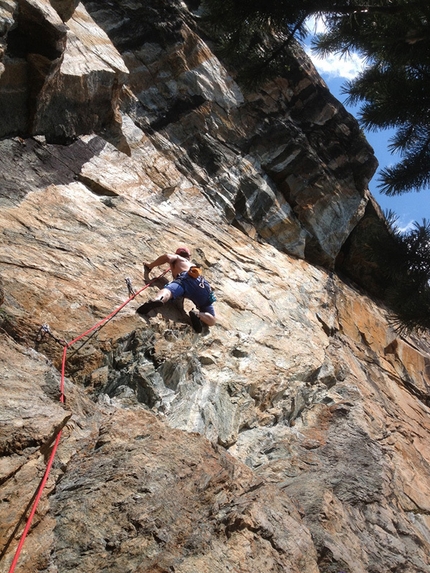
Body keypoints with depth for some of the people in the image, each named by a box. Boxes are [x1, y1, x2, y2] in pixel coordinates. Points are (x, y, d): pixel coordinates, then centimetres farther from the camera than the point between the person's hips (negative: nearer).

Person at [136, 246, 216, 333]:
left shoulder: (176, 258, 32)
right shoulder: (193, 266, 45)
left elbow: (167, 257, 9)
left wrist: (150, 265, 24)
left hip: (185, 279, -4)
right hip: (202, 285, 4)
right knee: (212, 320, 9)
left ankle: (158, 300, -66)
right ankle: (197, 314, -24)